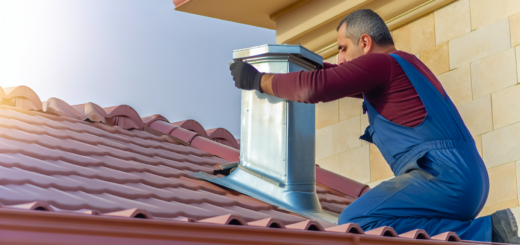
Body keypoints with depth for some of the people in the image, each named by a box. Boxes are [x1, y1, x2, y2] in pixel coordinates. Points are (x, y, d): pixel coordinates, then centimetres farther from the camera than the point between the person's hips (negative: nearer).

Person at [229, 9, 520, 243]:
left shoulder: (380, 63, -3)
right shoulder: (405, 64, 27)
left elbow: (313, 87, -13)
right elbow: (348, 82, 44)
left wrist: (257, 80, 2)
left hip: (443, 177, -10)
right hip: (467, 181, 10)